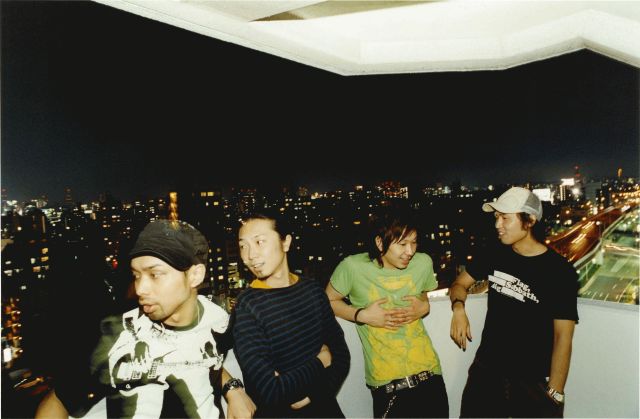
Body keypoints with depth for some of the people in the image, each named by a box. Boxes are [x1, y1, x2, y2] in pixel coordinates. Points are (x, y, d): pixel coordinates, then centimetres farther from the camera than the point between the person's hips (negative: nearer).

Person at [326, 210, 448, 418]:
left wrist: (424, 308, -5)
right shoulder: (353, 267, -14)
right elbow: (328, 301, -1)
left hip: (427, 370, 3)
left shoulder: (423, 263, -3)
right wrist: (362, 315, -14)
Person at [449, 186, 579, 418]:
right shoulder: (496, 256, 0)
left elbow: (563, 337, -12)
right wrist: (458, 308, -11)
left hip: (531, 382, -4)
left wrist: (554, 395, -14)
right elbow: (460, 283, 10)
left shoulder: (560, 272, -13)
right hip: (484, 371, 4)